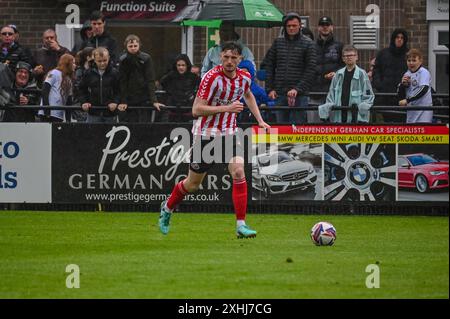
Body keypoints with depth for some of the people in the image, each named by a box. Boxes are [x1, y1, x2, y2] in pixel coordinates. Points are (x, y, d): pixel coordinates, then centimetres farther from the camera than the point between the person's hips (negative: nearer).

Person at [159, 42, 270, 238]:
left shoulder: (244, 78, -1)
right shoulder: (212, 77, -20)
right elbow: (196, 110, -24)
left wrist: (259, 120, 19)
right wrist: (226, 108, -30)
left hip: (229, 133, 4)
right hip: (206, 133, -4)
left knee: (238, 172, -17)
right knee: (193, 184, 7)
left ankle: (241, 225, -13)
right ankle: (167, 208, 36)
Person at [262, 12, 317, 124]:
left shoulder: (308, 44, 0)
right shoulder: (278, 42, 11)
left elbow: (311, 70, -6)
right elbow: (268, 66, 14)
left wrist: (297, 89, -14)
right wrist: (270, 88, 4)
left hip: (299, 94, -4)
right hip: (280, 94, 4)